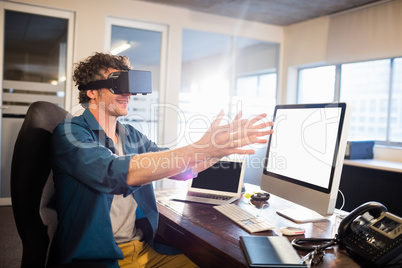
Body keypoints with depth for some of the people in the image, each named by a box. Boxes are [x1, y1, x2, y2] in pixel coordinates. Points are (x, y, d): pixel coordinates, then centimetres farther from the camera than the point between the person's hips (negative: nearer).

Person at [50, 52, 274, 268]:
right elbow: (115, 173, -28)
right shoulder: (70, 133, -11)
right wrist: (201, 148, -32)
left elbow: (181, 167, 8)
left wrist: (226, 144, -8)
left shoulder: (132, 136, 12)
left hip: (144, 247, 6)